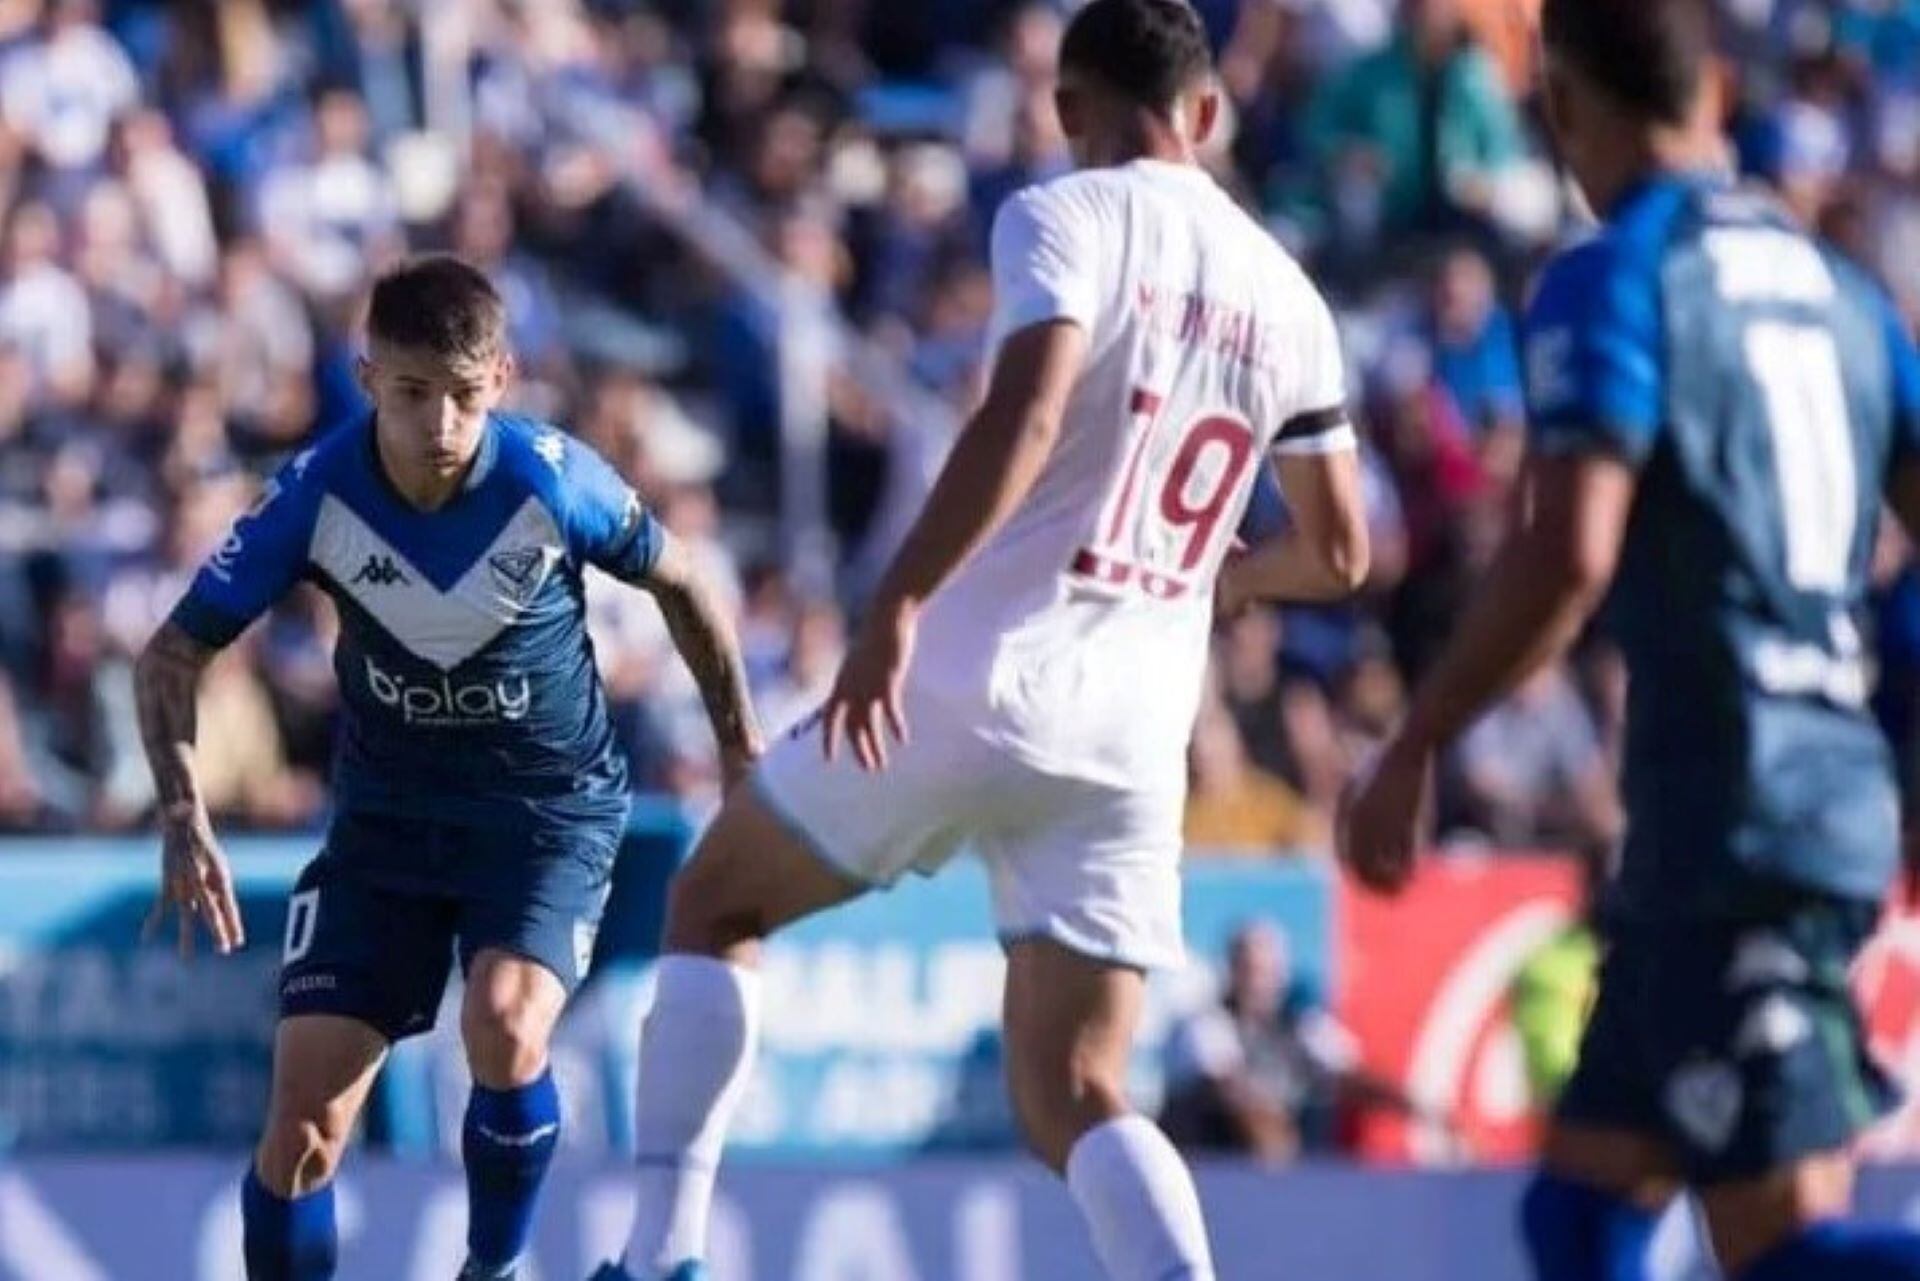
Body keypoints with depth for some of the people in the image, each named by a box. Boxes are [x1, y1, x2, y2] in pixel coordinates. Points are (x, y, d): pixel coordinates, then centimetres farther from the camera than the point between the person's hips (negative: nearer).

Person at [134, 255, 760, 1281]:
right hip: (384, 818, 2)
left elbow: (678, 587, 0)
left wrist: (743, 756, 8)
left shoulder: (552, 482, -21)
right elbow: (173, 656, -8)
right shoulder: (317, 496, -18)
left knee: (504, 1027, -30)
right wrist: (185, 823, -21)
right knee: (302, 1125, -10)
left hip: (550, 809, -2)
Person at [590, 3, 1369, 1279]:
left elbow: (1025, 419, -23)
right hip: (1133, 734, 4)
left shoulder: (1065, 221, -5)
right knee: (1074, 1096, 7)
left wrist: (896, 610, -27)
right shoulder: (1286, 299, 13)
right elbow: (1339, 553, 22)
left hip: (975, 680, -4)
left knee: (714, 908, 18)